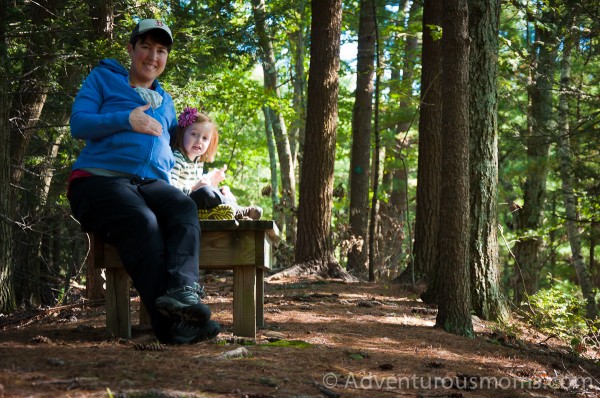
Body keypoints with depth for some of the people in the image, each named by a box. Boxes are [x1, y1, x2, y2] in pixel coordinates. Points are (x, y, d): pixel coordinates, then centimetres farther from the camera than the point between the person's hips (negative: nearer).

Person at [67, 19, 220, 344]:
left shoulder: (165, 101, 31)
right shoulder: (103, 78, 15)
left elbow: (171, 142, 39)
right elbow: (78, 124, 1)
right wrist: (126, 120, -13)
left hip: (151, 183, 5)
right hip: (99, 178, -5)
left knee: (184, 209, -32)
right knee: (142, 222, -38)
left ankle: (183, 290, -57)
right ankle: (172, 324, -51)